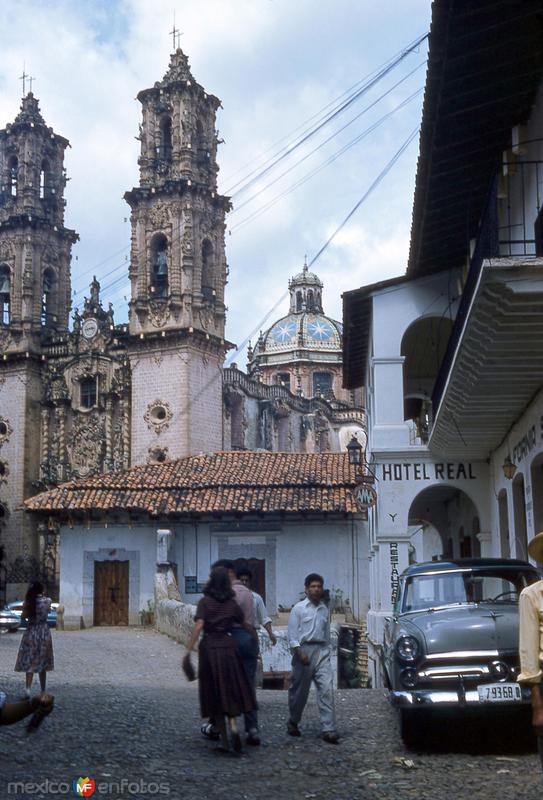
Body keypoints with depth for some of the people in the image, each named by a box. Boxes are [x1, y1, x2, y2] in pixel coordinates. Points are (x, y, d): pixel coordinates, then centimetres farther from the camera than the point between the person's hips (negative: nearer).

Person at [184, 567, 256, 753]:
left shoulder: (205, 602, -4)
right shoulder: (232, 603, 3)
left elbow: (198, 626, -14)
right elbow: (244, 623, 7)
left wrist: (189, 649, -15)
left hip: (209, 646, -1)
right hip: (228, 645, 1)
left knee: (214, 690, 9)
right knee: (231, 688, 10)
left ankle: (222, 734, 13)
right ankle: (233, 726, -11)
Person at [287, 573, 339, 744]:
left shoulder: (325, 609, 13)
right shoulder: (299, 608, 0)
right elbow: (292, 634, -5)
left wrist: (326, 650, 14)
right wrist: (300, 653, -14)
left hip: (321, 651, 3)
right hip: (303, 649, -3)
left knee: (327, 689, -9)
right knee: (299, 690, 6)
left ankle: (328, 729, -11)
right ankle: (293, 722, 29)